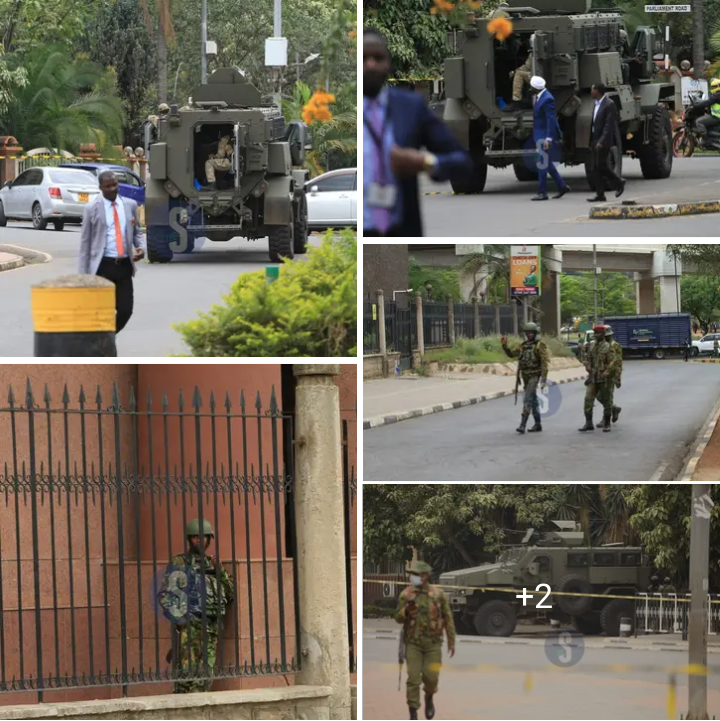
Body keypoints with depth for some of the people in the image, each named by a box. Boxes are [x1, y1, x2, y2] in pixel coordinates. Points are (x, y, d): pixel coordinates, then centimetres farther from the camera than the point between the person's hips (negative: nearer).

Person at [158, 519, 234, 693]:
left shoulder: (210, 564, 19)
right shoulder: (179, 564, 2)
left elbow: (230, 595, 16)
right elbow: (166, 595, -6)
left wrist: (220, 571, 3)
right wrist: (179, 620, -15)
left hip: (211, 628, 6)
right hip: (189, 627, -6)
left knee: (204, 678, 4)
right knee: (186, 675, -15)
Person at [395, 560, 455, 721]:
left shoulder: (438, 594, -6)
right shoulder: (406, 595, -4)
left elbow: (448, 618, 1)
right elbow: (398, 618, -2)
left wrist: (451, 641, 0)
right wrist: (406, 610, -25)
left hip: (433, 643, 0)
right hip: (413, 643, 0)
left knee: (430, 676, -5)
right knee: (413, 678, -7)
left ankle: (429, 698, 30)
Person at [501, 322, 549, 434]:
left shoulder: (540, 345, -9)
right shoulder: (524, 346, 13)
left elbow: (545, 362, -14)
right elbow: (511, 354, 12)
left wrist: (544, 379, -19)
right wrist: (504, 345, -7)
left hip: (534, 376, -8)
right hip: (525, 376, 8)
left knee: (527, 400, -15)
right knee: (533, 400, 13)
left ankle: (522, 425, -19)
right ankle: (538, 424, 21)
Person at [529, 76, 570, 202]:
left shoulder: (547, 99, -19)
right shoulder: (540, 97, 10)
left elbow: (551, 119, -22)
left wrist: (548, 138, -26)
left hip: (545, 137, -10)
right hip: (540, 136, 10)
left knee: (542, 164, -6)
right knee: (546, 164, 16)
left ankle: (542, 192, -1)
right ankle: (562, 186, 23)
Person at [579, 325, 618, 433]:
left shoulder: (607, 347, -10)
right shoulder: (592, 347, 9)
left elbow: (613, 363, -15)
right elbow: (588, 360, 22)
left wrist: (606, 373, -22)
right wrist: (588, 368, 5)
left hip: (605, 379, -5)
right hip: (593, 379, 5)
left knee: (607, 401, 5)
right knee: (588, 399, -6)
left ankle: (607, 424, 14)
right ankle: (588, 423, -4)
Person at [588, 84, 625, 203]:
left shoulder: (609, 105, -13)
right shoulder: (597, 104, 15)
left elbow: (609, 126, -19)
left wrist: (601, 142, -25)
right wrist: (592, 141, 15)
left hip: (604, 141, -9)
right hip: (595, 141, 9)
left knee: (602, 166, -10)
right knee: (596, 168, 5)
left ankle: (619, 183, 10)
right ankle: (600, 195, 7)